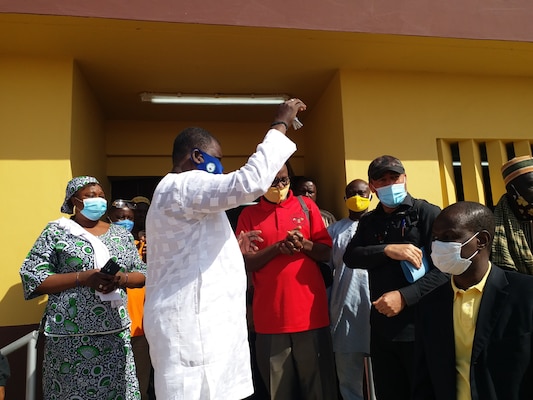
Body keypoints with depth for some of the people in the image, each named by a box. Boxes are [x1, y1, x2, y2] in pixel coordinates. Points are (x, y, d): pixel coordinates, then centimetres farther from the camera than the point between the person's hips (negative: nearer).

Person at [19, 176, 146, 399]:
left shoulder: (121, 234, 10)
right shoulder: (56, 231, 1)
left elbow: (142, 274, 11)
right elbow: (32, 277, -5)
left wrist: (122, 278, -11)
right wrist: (82, 278, -17)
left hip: (115, 332, 3)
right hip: (70, 335, -3)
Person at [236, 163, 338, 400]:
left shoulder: (306, 206, 7)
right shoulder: (248, 215, 6)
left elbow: (326, 252, 5)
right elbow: (244, 263, -1)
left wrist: (305, 244, -15)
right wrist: (277, 248, -15)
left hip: (311, 311, 0)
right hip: (270, 316, 0)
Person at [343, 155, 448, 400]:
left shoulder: (428, 213, -5)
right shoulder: (369, 222, 10)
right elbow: (350, 257, -4)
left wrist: (405, 296, -20)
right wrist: (387, 250, -19)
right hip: (382, 328, 5)